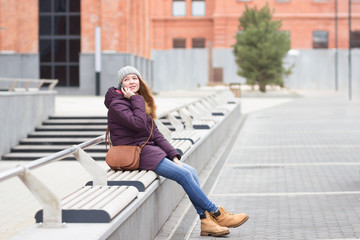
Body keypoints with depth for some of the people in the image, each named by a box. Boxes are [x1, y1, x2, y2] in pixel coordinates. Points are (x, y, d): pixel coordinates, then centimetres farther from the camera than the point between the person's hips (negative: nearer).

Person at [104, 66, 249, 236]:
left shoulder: (141, 103, 19)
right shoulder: (117, 105, -7)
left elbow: (155, 134, 16)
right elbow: (138, 124, -24)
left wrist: (173, 156, 5)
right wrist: (135, 100, -13)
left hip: (149, 149, 9)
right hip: (135, 155, -9)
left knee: (191, 171, -9)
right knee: (183, 174, -18)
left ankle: (206, 221, -14)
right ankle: (216, 213, -10)